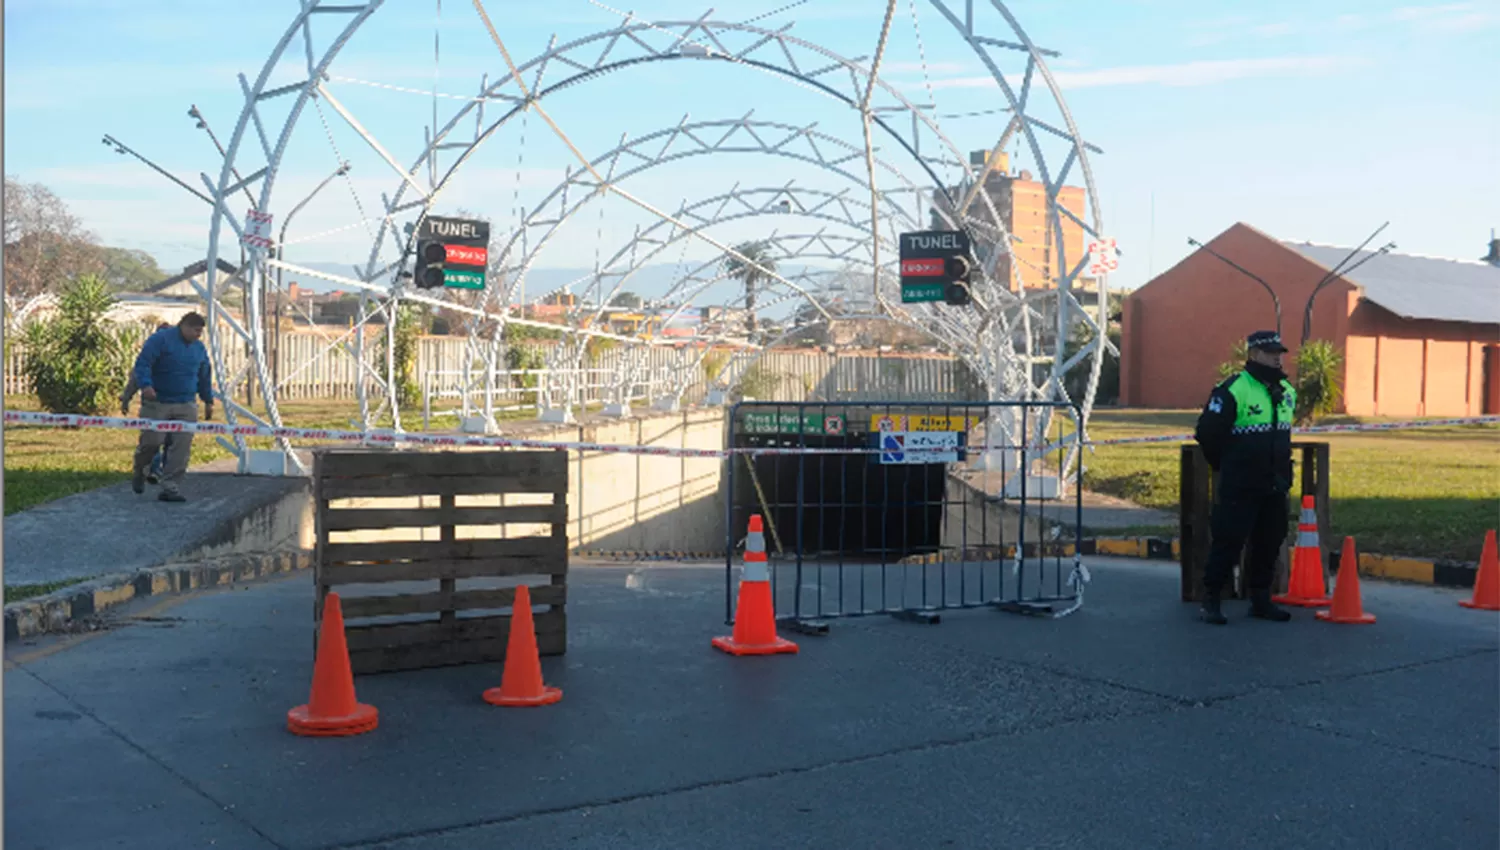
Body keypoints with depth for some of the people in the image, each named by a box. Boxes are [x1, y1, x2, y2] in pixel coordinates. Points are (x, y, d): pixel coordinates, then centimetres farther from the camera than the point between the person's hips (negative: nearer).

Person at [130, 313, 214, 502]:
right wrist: (145, 385, -28)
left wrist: (208, 400, 25)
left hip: (186, 407, 5)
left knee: (182, 447, -6)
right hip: (157, 403, -5)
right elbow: (142, 363, -13)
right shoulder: (160, 339, -5)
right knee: (151, 441, -3)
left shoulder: (199, 348, 15)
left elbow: (205, 376, 25)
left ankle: (170, 487, -4)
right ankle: (139, 473, 28)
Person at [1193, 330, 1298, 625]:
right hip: (1239, 488, -7)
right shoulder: (1233, 390, -14)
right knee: (1228, 542, -4)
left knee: (1269, 544, 11)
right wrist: (1226, 465, 0)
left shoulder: (1287, 391, 11)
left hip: (1275, 487, 7)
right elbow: (1207, 432, -12)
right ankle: (1210, 600, 5)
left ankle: (1261, 600, 22)